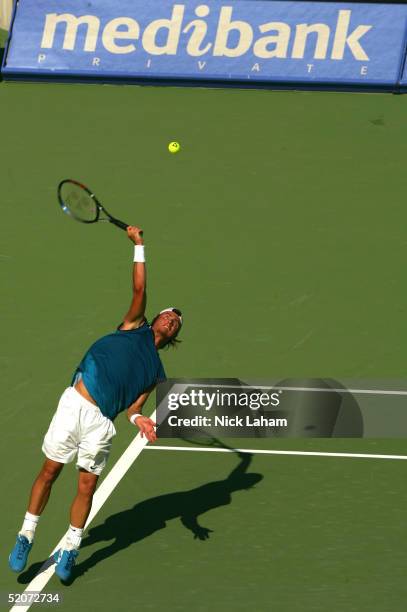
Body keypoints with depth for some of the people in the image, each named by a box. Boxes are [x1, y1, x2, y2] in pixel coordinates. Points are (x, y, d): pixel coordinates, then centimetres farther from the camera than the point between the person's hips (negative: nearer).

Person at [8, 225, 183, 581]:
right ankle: (26, 538, 13)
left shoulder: (156, 373, 18)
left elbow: (133, 404, 7)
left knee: (87, 485, -2)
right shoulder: (135, 328, 14)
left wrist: (138, 418, -14)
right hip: (76, 403, -2)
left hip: (102, 423, 2)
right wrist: (139, 245, 1)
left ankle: (69, 552, 11)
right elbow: (140, 288, 5)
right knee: (50, 471, 1)